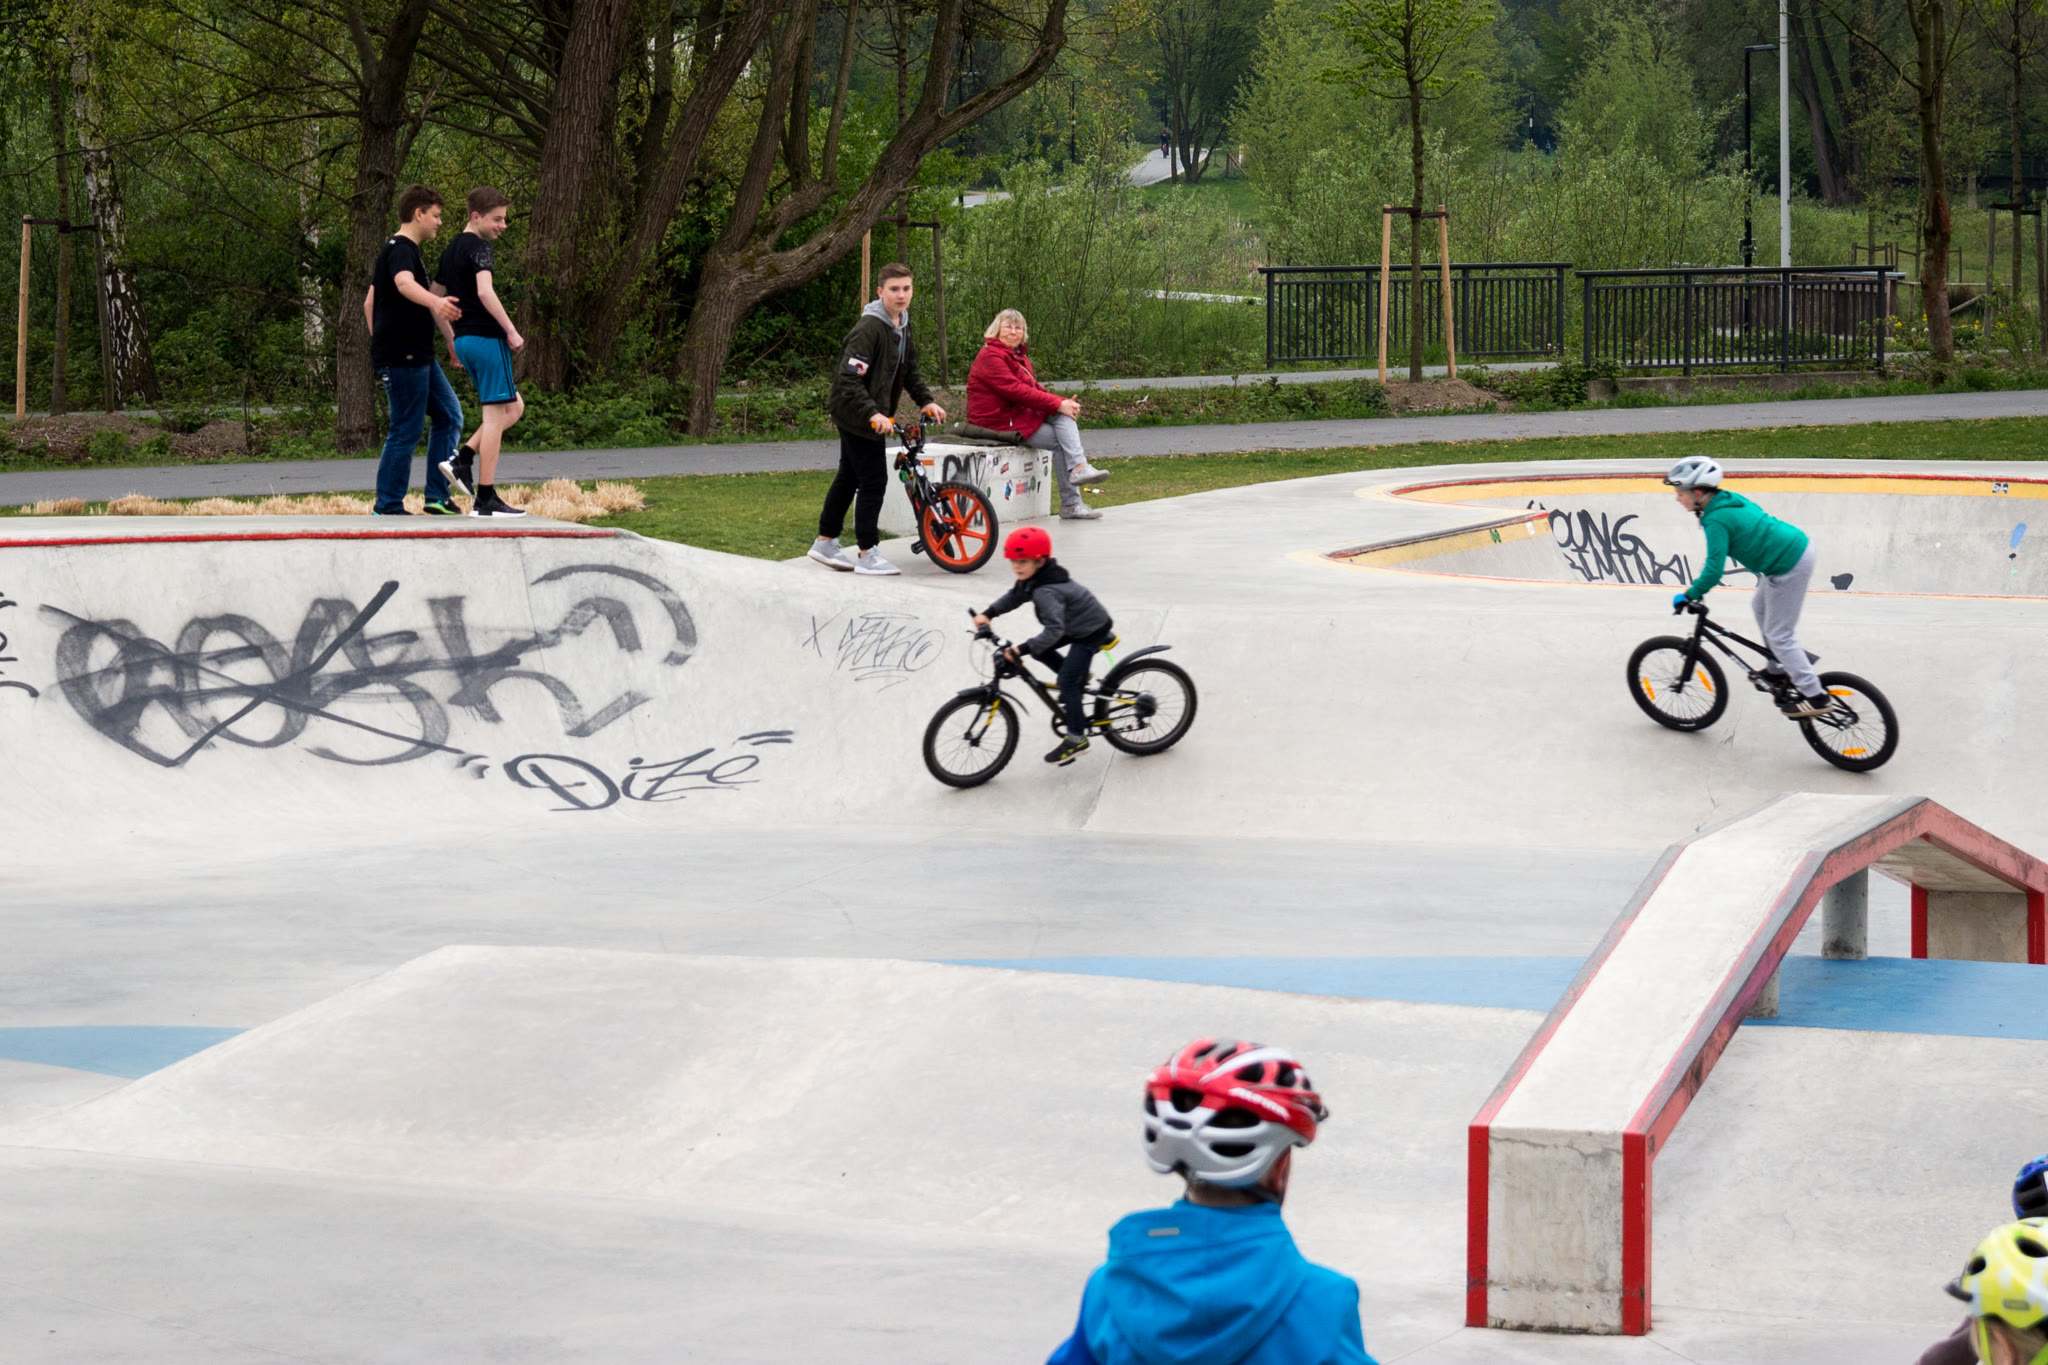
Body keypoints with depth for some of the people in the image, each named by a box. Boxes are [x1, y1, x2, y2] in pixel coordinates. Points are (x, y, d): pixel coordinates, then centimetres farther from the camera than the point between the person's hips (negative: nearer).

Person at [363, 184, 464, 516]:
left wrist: (379, 344, 27)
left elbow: (370, 302, 27)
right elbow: (404, 283, -36)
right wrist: (434, 302, -54)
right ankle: (387, 506, -2)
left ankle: (437, 497, 11)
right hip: (403, 356, -11)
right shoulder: (401, 249, -12)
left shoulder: (398, 250, 20)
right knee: (406, 432, -7)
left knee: (449, 416, 11)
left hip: (418, 356, 11)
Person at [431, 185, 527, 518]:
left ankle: (462, 459, 5)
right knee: (495, 414, -4)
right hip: (487, 338, -9)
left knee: (514, 407, 18)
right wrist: (511, 331, -21)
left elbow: (434, 299, 23)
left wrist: (451, 341, 29)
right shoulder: (478, 247, -11)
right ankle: (486, 500, -4)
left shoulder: (451, 250, 16)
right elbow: (485, 292, -26)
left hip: (464, 340, 9)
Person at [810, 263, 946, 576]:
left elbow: (910, 370, 19)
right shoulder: (869, 328, -23)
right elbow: (848, 379, -28)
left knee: (848, 478, 16)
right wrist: (872, 413, -35)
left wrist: (927, 400, 5)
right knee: (873, 481, -8)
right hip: (857, 417, -10)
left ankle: (826, 542, 26)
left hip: (873, 416, 10)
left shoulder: (901, 326, 7)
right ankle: (868, 554, -3)